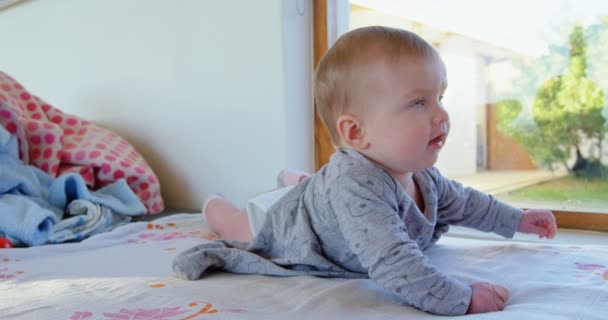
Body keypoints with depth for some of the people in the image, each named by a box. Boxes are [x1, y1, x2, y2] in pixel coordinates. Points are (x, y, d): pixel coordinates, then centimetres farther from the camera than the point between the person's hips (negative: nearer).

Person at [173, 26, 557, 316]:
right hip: (280, 217, -5)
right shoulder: (355, 188, -54)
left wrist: (517, 219, 1)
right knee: (233, 224, 28)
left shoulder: (421, 175, -24)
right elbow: (394, 265, -62)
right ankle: (213, 200, 56)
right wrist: (463, 298, -62)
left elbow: (463, 202, -3)